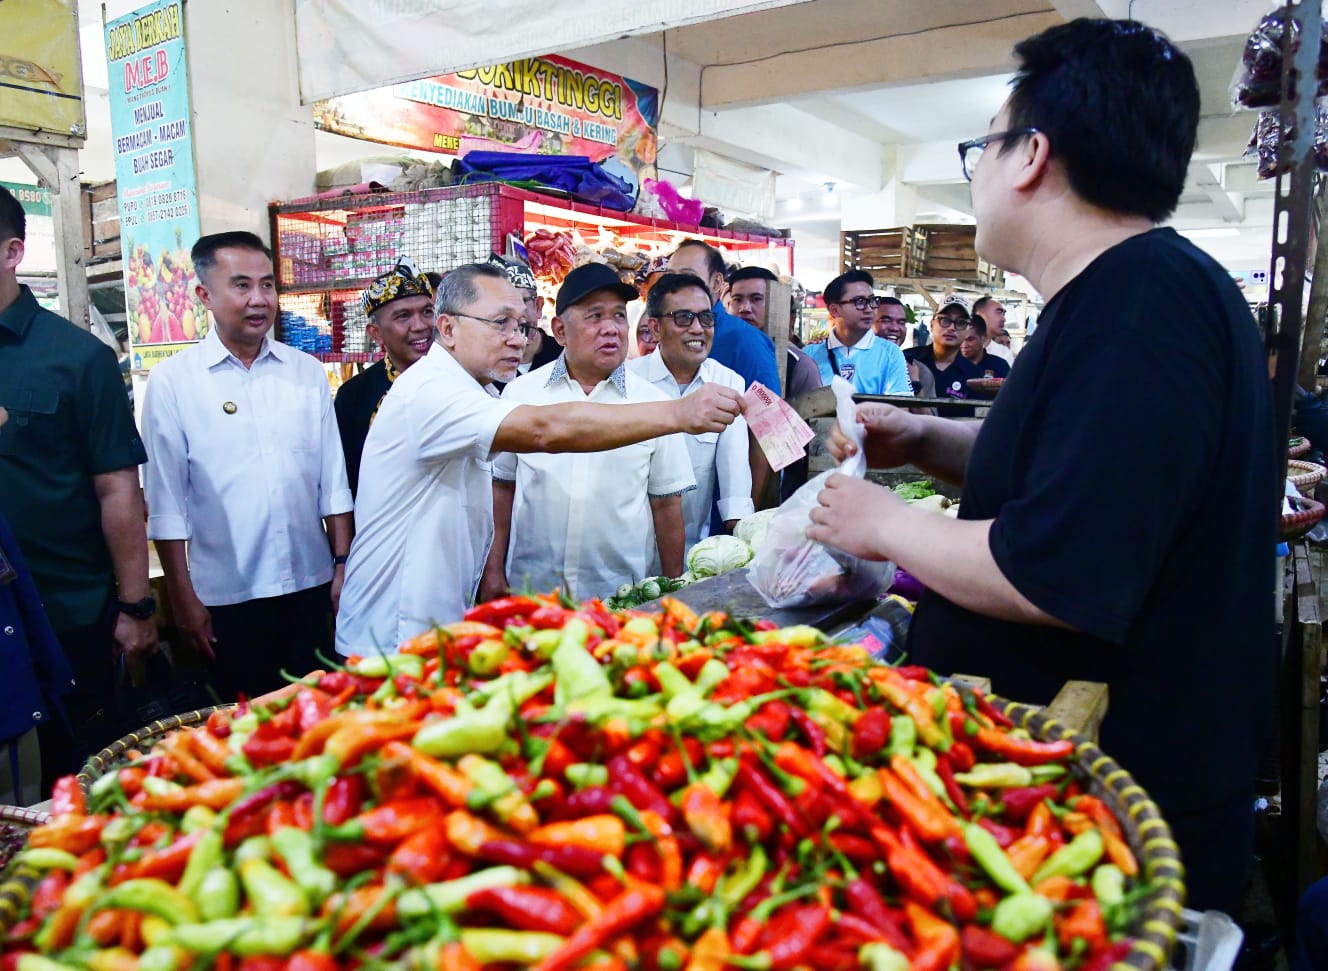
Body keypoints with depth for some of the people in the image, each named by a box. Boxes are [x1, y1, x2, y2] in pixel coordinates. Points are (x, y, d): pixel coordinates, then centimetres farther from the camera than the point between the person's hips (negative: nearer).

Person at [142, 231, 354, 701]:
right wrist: (183, 598, -3)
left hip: (311, 585, 2)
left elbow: (333, 480, 6)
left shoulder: (307, 372, 4)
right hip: (227, 595, -2)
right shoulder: (172, 381, -3)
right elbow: (166, 501, -3)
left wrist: (343, 565, 3)